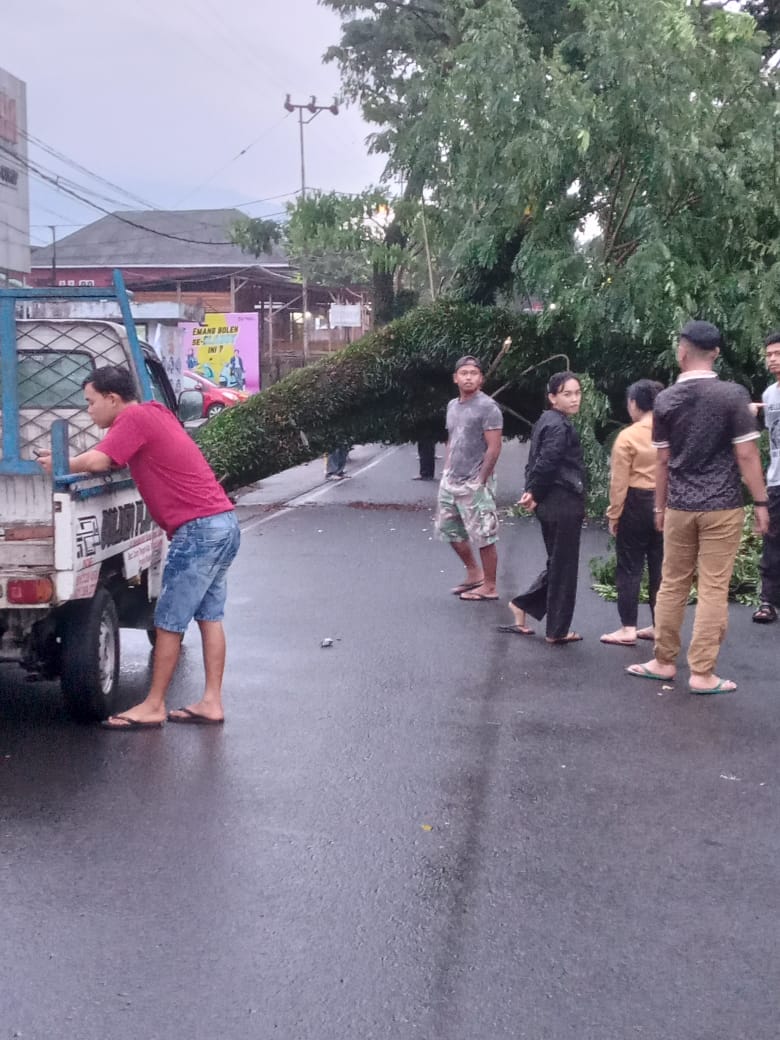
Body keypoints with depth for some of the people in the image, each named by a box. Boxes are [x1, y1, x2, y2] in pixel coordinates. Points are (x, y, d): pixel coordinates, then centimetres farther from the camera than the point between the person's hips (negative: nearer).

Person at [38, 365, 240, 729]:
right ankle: (211, 703, 15)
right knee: (209, 616, 11)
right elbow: (108, 458, 22)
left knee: (168, 622, -1)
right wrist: (70, 460, 9)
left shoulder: (133, 418, -9)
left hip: (199, 529, -10)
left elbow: (97, 462, -22)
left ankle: (153, 707, 8)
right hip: (223, 523, 10)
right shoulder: (154, 412, 19)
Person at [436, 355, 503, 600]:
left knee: (484, 536, -2)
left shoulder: (487, 407, -12)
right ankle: (474, 573, 30)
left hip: (474, 483, -8)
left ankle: (489, 587, 8)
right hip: (451, 480, 8)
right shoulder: (452, 406, 11)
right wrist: (445, 473, 11)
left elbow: (494, 448, -15)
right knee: (449, 529, 15)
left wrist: (480, 481, -16)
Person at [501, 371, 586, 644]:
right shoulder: (560, 426, -16)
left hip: (551, 504, 9)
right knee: (563, 568, 2)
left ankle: (521, 606, 20)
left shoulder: (547, 422, 14)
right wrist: (534, 493, -10)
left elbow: (537, 462, 14)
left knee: (557, 565, 19)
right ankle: (557, 630, 11)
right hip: (563, 504, -9)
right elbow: (546, 463, -23)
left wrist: (532, 493, 5)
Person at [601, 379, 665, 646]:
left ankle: (628, 629, 2)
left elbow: (619, 482, -11)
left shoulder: (628, 436, -11)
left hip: (637, 504, -5)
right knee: (660, 566, 11)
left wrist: (613, 514, -3)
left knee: (630, 567, 2)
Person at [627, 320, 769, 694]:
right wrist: (761, 502, -2)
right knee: (713, 589, 1)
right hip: (722, 507, -3)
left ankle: (664, 662, 21)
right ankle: (702, 673, 3)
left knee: (672, 584, 13)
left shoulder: (665, 399, 0)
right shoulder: (733, 394, -9)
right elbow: (746, 455, -10)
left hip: (680, 507, 3)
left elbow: (663, 460, 4)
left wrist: (660, 506, 14)